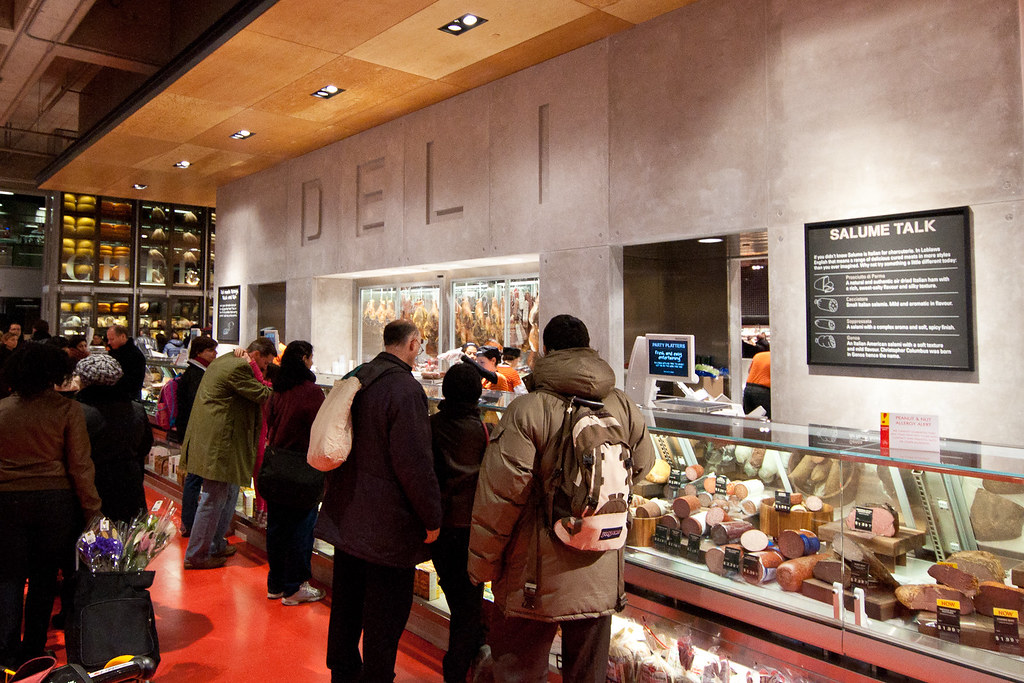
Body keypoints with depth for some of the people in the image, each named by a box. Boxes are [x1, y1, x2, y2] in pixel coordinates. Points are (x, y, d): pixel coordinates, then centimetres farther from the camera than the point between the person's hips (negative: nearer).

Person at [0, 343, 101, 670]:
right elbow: (79, 466, -9)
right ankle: (32, 650, 24)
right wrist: (92, 510, -3)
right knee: (44, 576, 13)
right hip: (54, 500, -1)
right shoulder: (68, 410, -9)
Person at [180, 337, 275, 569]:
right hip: (219, 443, -11)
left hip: (214, 439, 11)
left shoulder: (225, 360, 16)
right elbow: (263, 395, -17)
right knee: (214, 500, -1)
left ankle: (216, 545, 32)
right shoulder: (240, 367, -18)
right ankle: (196, 556, 11)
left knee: (229, 493, 20)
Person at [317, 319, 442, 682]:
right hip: (388, 526, -9)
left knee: (346, 605, 23)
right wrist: (432, 518, -13)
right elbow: (415, 462, -24)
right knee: (384, 619, 6)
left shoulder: (354, 379, 5)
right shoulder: (405, 389, -21)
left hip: (346, 515, 9)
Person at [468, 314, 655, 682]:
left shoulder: (528, 410, -17)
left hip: (538, 575, -4)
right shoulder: (624, 408, -2)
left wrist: (481, 564, -4)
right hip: (601, 576, 5)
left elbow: (499, 495, -16)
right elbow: (642, 466, 14)